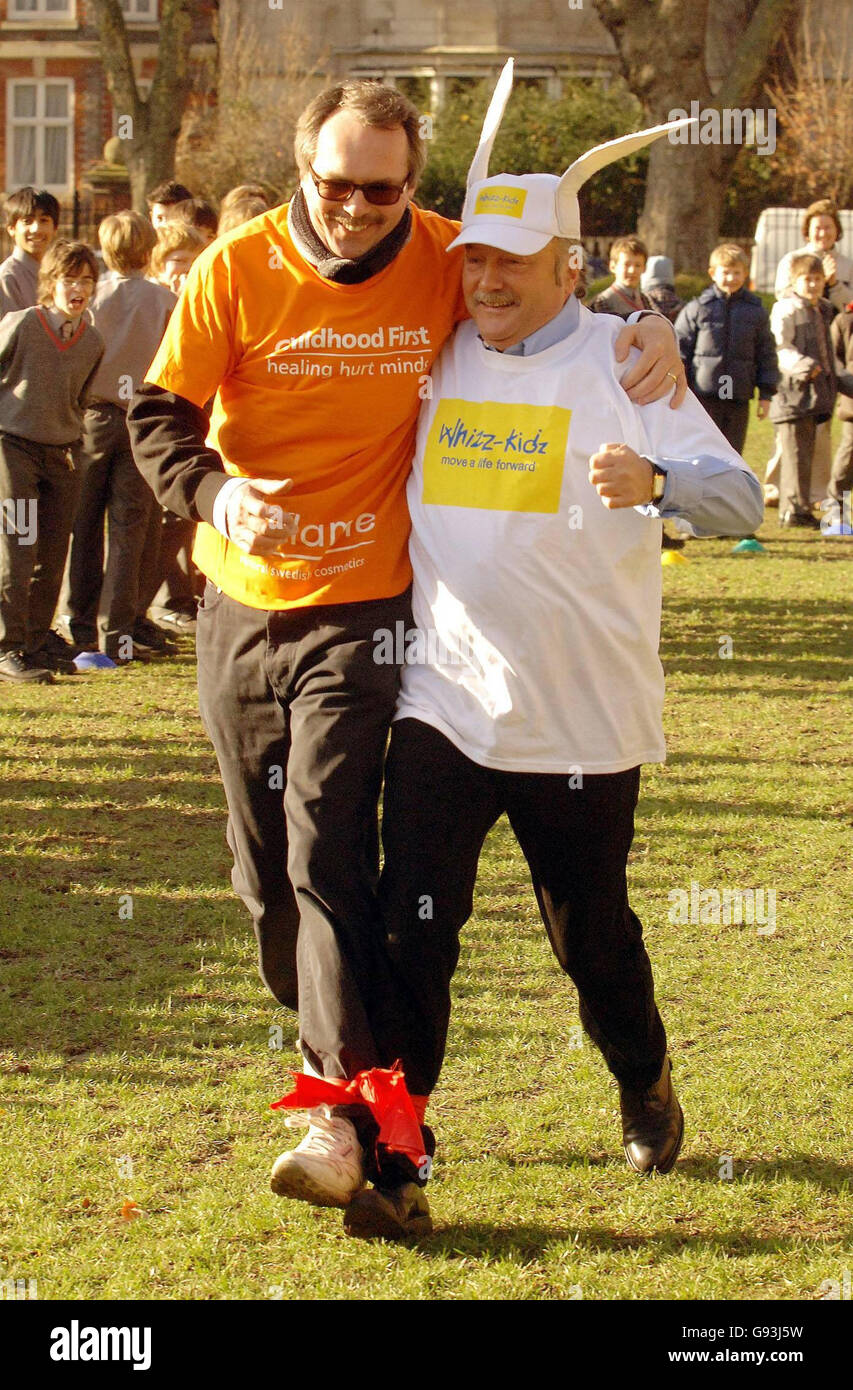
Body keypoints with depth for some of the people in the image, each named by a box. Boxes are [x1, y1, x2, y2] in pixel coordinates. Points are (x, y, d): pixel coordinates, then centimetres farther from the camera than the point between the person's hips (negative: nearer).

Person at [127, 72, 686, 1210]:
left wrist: (644, 334, -9)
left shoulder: (444, 262, -6)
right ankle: (325, 1035, 35)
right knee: (265, 861, 12)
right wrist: (213, 490, -24)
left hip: (362, 609, -2)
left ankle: (347, 1103, -10)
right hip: (242, 605, 3)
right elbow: (159, 414, -3)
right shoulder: (239, 269, -7)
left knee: (327, 849, -14)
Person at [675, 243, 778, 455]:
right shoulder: (697, 309, 1)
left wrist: (766, 394, 8)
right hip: (704, 396, -2)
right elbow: (680, 351, 3)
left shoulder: (757, 312, 7)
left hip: (739, 398, 2)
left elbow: (766, 355, 12)